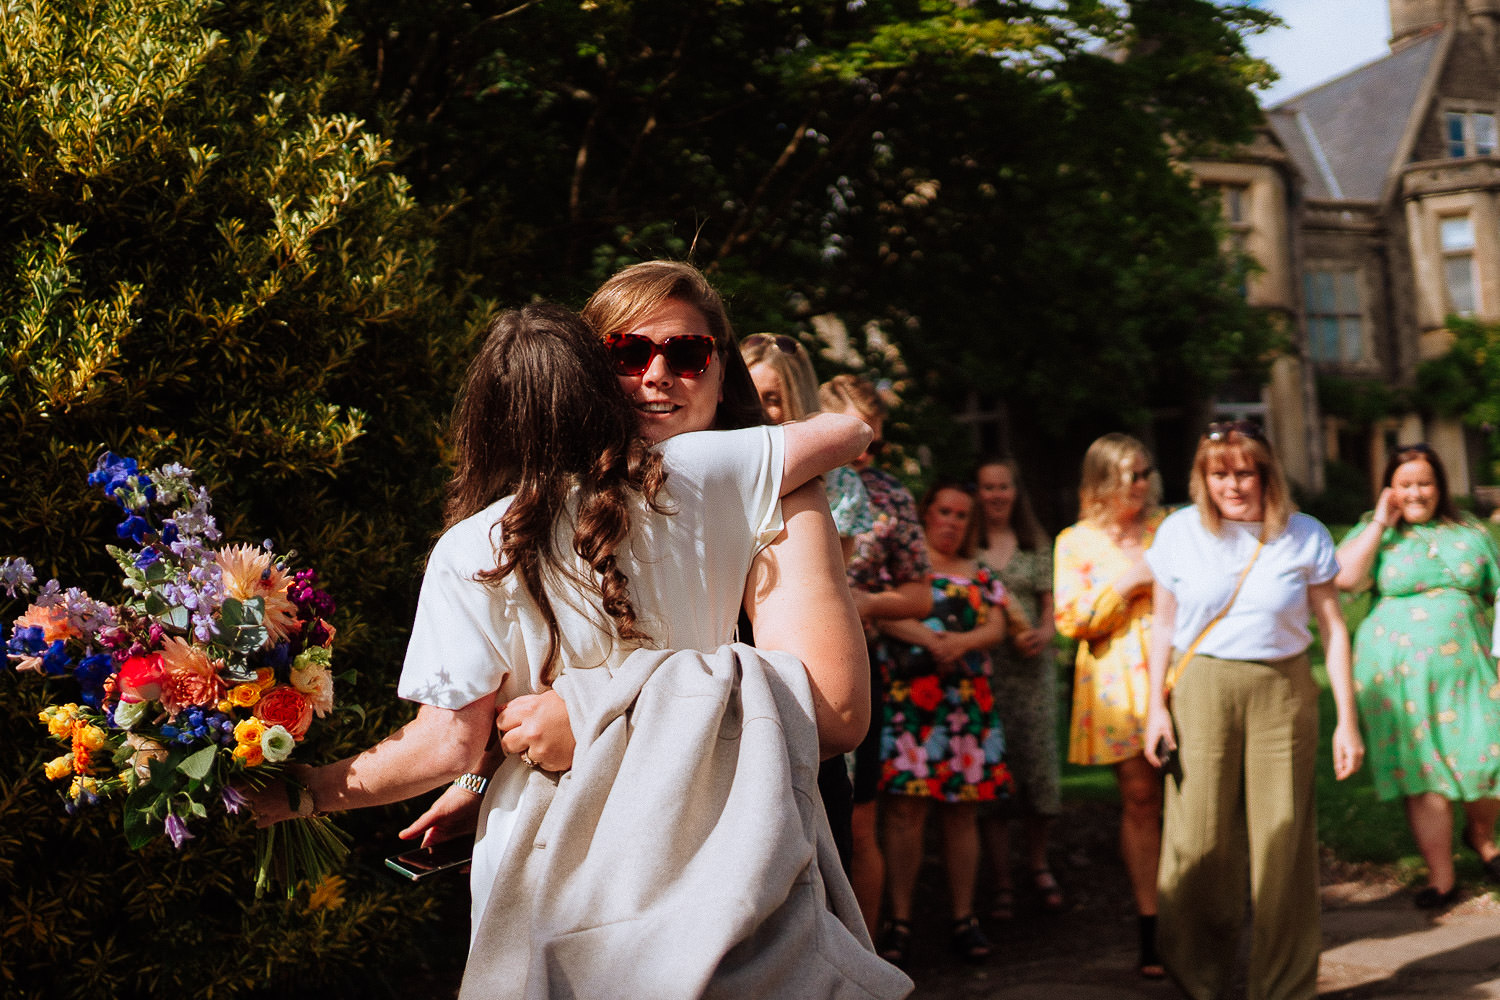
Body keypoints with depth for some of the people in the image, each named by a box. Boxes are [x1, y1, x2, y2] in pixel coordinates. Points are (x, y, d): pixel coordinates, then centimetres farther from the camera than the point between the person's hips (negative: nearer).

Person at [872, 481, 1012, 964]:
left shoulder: (980, 575, 20)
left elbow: (996, 627, 8)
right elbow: (886, 615, -5)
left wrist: (961, 642, -12)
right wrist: (930, 639, -17)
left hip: (967, 701, 4)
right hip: (906, 695, -4)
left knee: (963, 811, 3)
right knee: (905, 808, -8)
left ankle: (963, 917, 10)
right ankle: (900, 920, -2)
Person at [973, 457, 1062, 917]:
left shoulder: (1037, 545, 14)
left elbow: (1051, 603, 13)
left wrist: (1044, 633, -6)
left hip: (1032, 667, 2)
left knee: (1039, 762, 1)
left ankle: (1038, 863, 25)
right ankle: (1001, 883, 7)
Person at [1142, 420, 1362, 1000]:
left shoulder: (1305, 537, 2)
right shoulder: (1180, 532, 3)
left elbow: (1332, 627, 5)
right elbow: (1163, 623, 10)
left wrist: (1346, 719, 1)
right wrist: (1156, 706, 4)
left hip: (1283, 693, 0)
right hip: (1201, 689, 0)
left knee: (1283, 840, 1)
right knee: (1198, 840, -1)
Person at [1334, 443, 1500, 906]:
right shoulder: (1373, 533, 5)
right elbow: (1345, 578, -13)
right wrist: (1380, 522, -9)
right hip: (1401, 675, -2)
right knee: (1424, 776, 0)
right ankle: (1441, 878, 10)